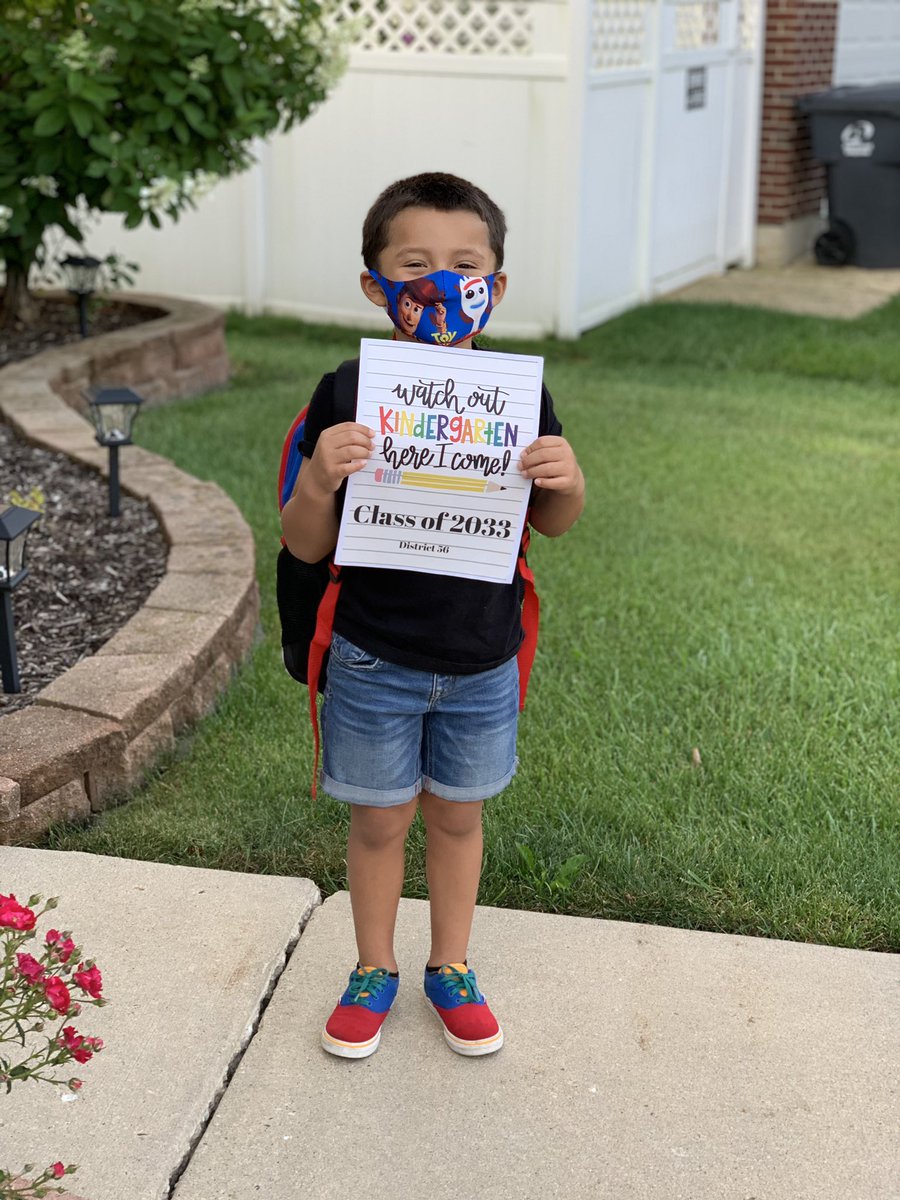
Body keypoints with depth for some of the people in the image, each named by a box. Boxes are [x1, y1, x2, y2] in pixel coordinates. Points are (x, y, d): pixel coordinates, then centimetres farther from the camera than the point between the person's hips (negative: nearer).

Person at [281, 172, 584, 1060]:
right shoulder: (346, 396, -14)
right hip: (375, 660, -2)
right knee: (380, 821, 13)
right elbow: (305, 547, -10)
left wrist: (566, 482, -18)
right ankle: (374, 970, 36)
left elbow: (550, 522, 5)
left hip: (482, 660, 2)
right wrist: (318, 483, -31)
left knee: (457, 816, 18)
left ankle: (451, 967, 39)